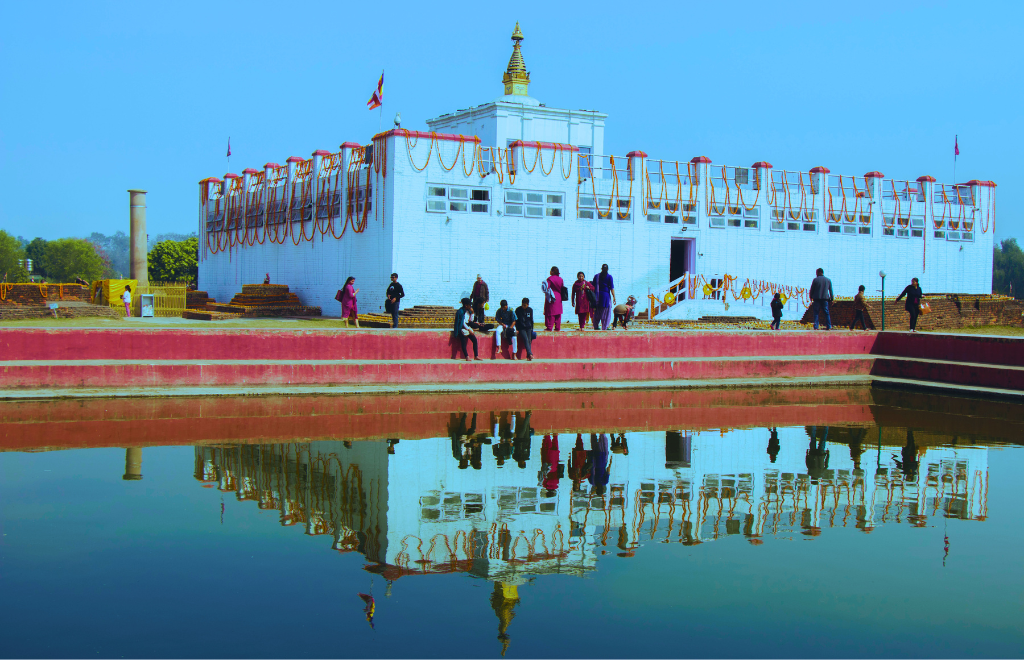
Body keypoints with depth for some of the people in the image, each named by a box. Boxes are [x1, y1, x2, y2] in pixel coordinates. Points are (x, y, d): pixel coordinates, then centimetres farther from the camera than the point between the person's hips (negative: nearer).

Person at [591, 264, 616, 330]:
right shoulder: (609, 276, -3)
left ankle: (595, 326, 10)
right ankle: (604, 327, 0)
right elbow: (612, 288, -7)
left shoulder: (596, 276, 6)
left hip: (597, 295, 3)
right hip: (606, 295, -3)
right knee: (605, 312, 1)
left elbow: (593, 287, 7)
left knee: (597, 312, 9)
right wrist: (614, 297, -5)